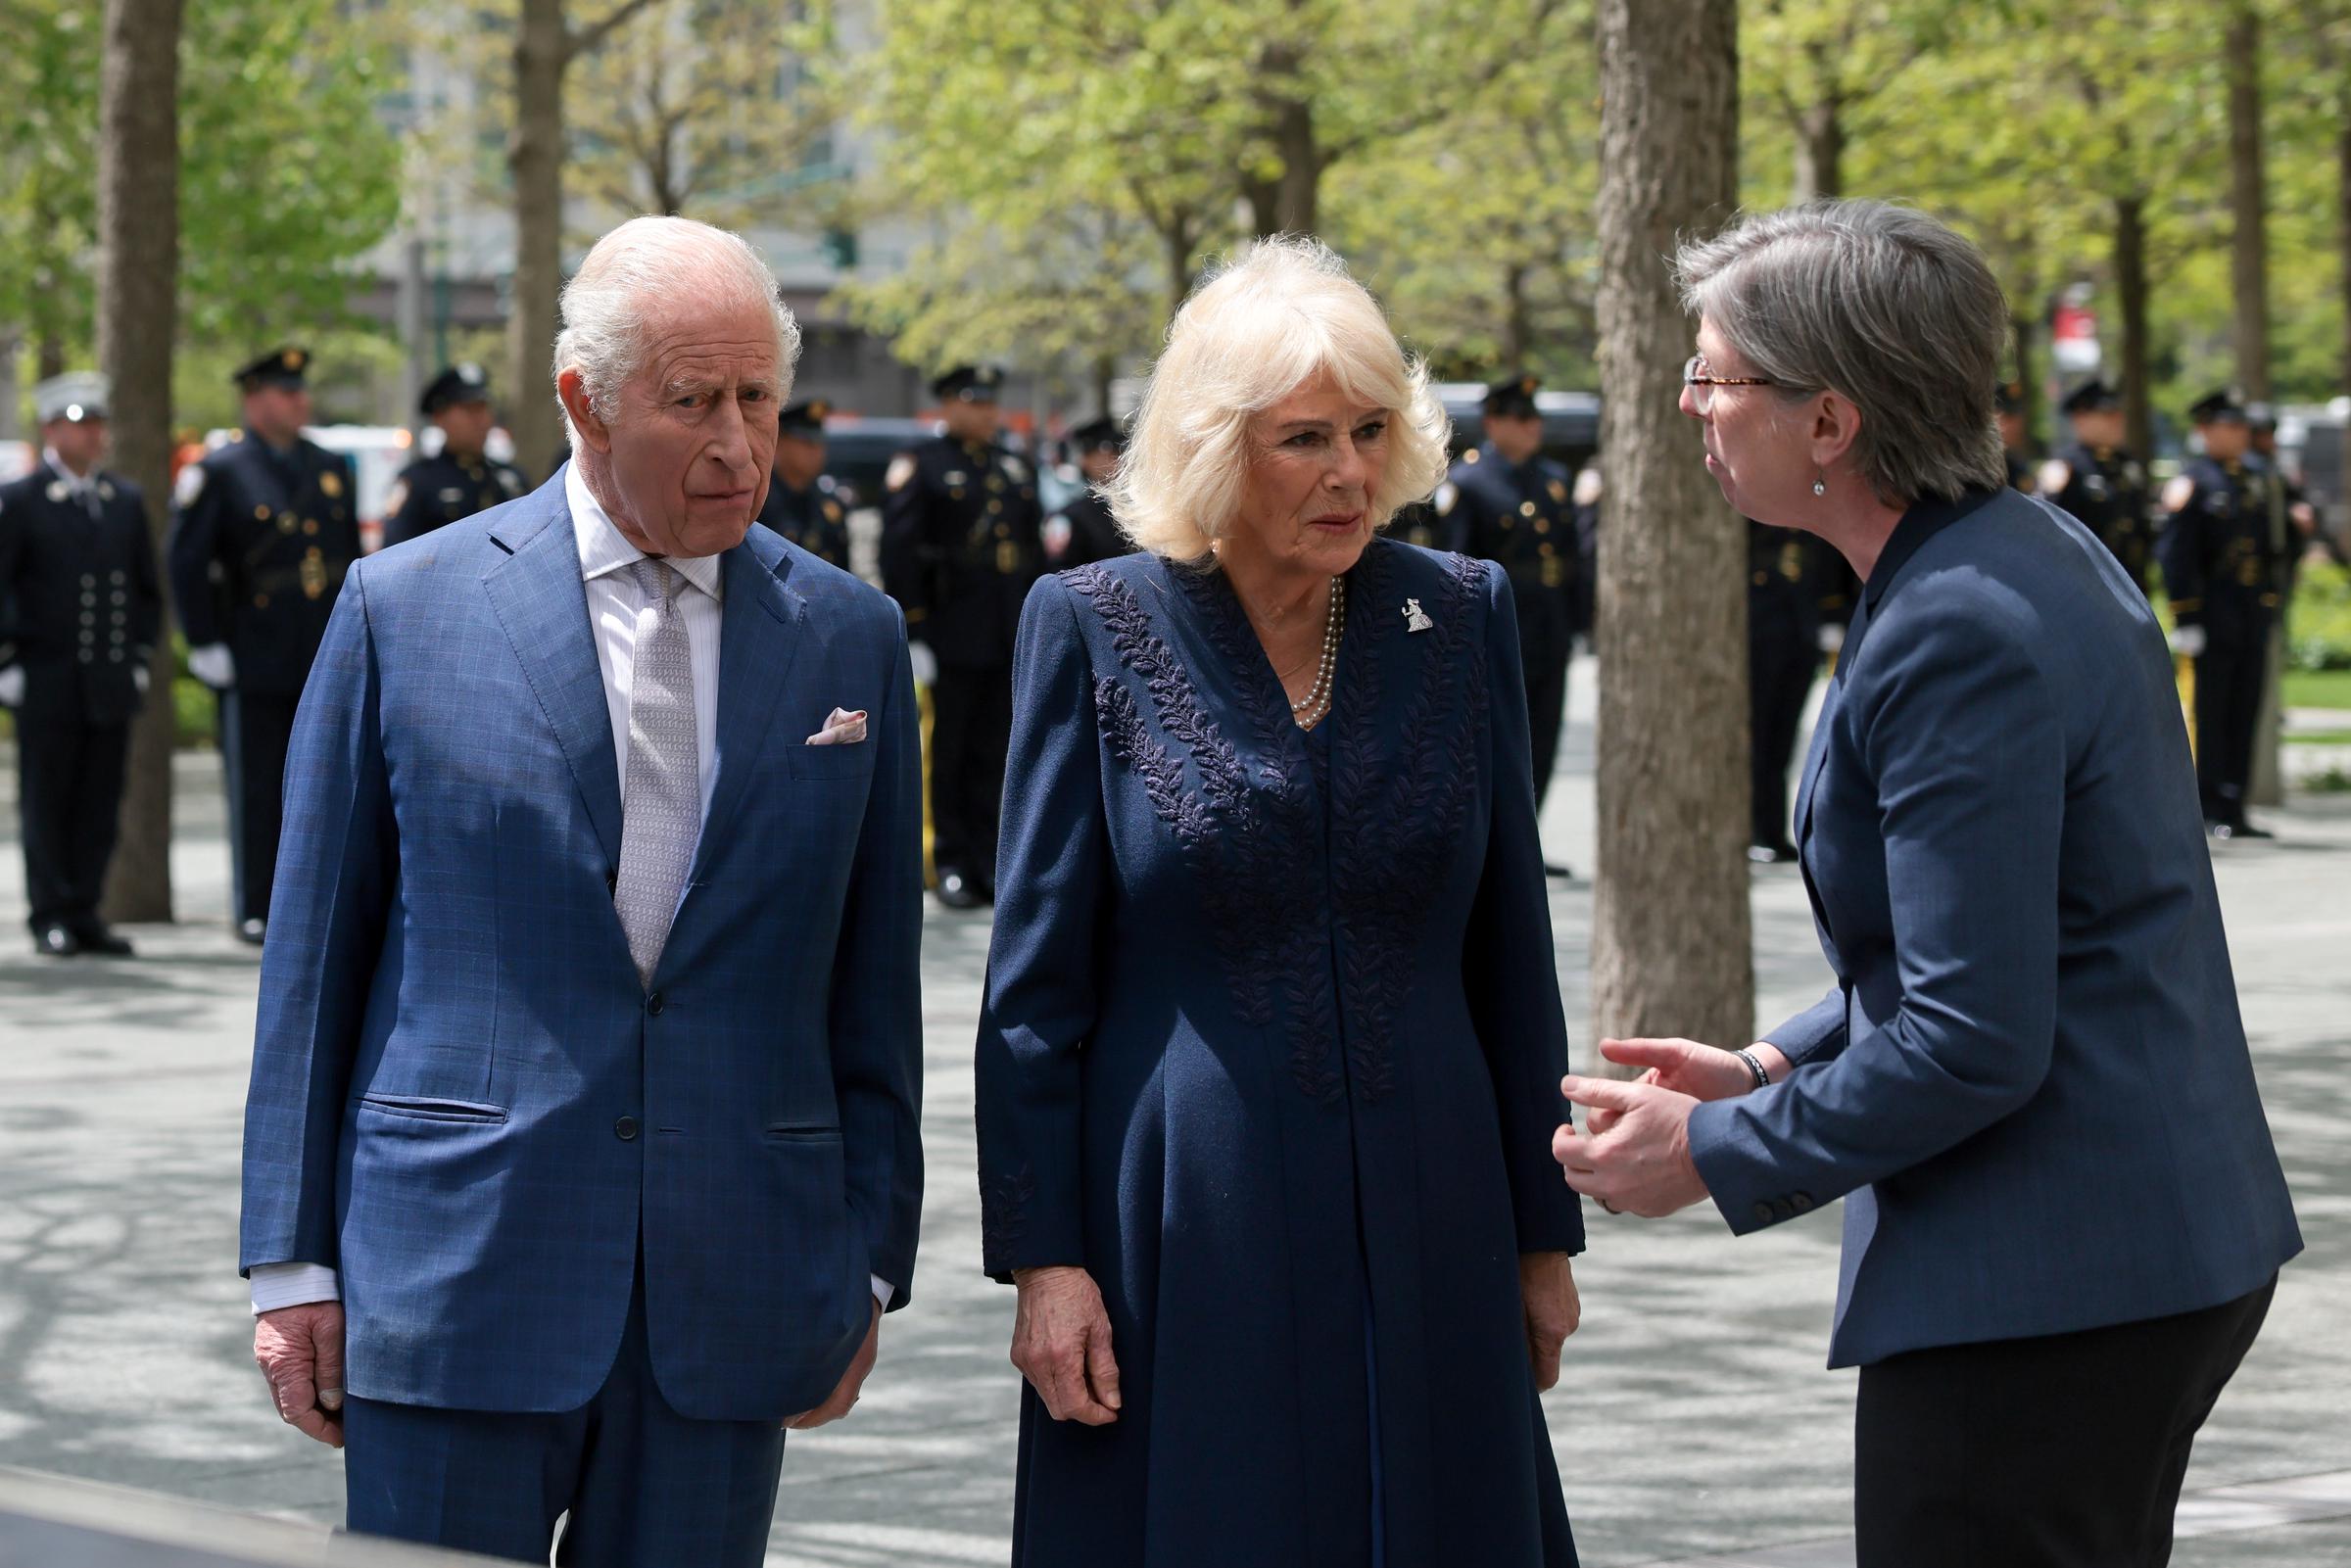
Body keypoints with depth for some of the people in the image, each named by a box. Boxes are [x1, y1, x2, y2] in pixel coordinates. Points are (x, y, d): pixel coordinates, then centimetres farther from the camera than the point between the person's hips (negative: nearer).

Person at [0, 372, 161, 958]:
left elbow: (148, 588, 18)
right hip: (47, 686, -4)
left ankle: (85, 914, 10)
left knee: (100, 805, 4)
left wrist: (139, 658, 11)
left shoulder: (127, 501, 12)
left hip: (112, 684, 4)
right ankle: (51, 916, 3)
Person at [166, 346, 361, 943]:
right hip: (255, 664, -5)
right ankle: (256, 911, 6)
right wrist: (205, 643, -10)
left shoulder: (332, 468, 13)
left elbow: (352, 555, 18)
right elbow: (186, 564, -5)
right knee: (257, 792, 0)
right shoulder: (219, 473, -3)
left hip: (327, 664, 5)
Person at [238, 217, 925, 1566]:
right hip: (457, 1282, -2)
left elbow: (874, 983, 10)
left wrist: (869, 1266, 7)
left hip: (732, 1296, 2)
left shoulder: (849, 637, 7)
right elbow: (316, 950, 4)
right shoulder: (405, 610, 1)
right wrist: (293, 1260, 1)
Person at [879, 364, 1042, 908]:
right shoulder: (921, 467, -2)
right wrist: (913, 630, -14)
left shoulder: (1015, 470, 16)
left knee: (994, 752, 8)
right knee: (949, 754, 0)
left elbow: (1035, 549, 20)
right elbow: (898, 553, -8)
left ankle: (986, 860, 13)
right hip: (953, 634, -5)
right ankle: (953, 865, 5)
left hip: (1010, 638, 5)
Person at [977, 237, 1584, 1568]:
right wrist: (1041, 1257, -7)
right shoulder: (1097, 629, -3)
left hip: (1423, 1228, 3)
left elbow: (1510, 949, 9)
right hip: (1185, 1237, -2)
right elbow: (1037, 980, -2)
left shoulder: (1462, 616, 5)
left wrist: (1544, 1230, 9)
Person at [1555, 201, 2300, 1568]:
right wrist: (1763, 1072, 14)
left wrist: (1714, 1155, -11)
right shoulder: (2035, 549, 11)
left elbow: (1973, 1044, -23)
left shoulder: (1958, 635, -21)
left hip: (2039, 1297, -10)